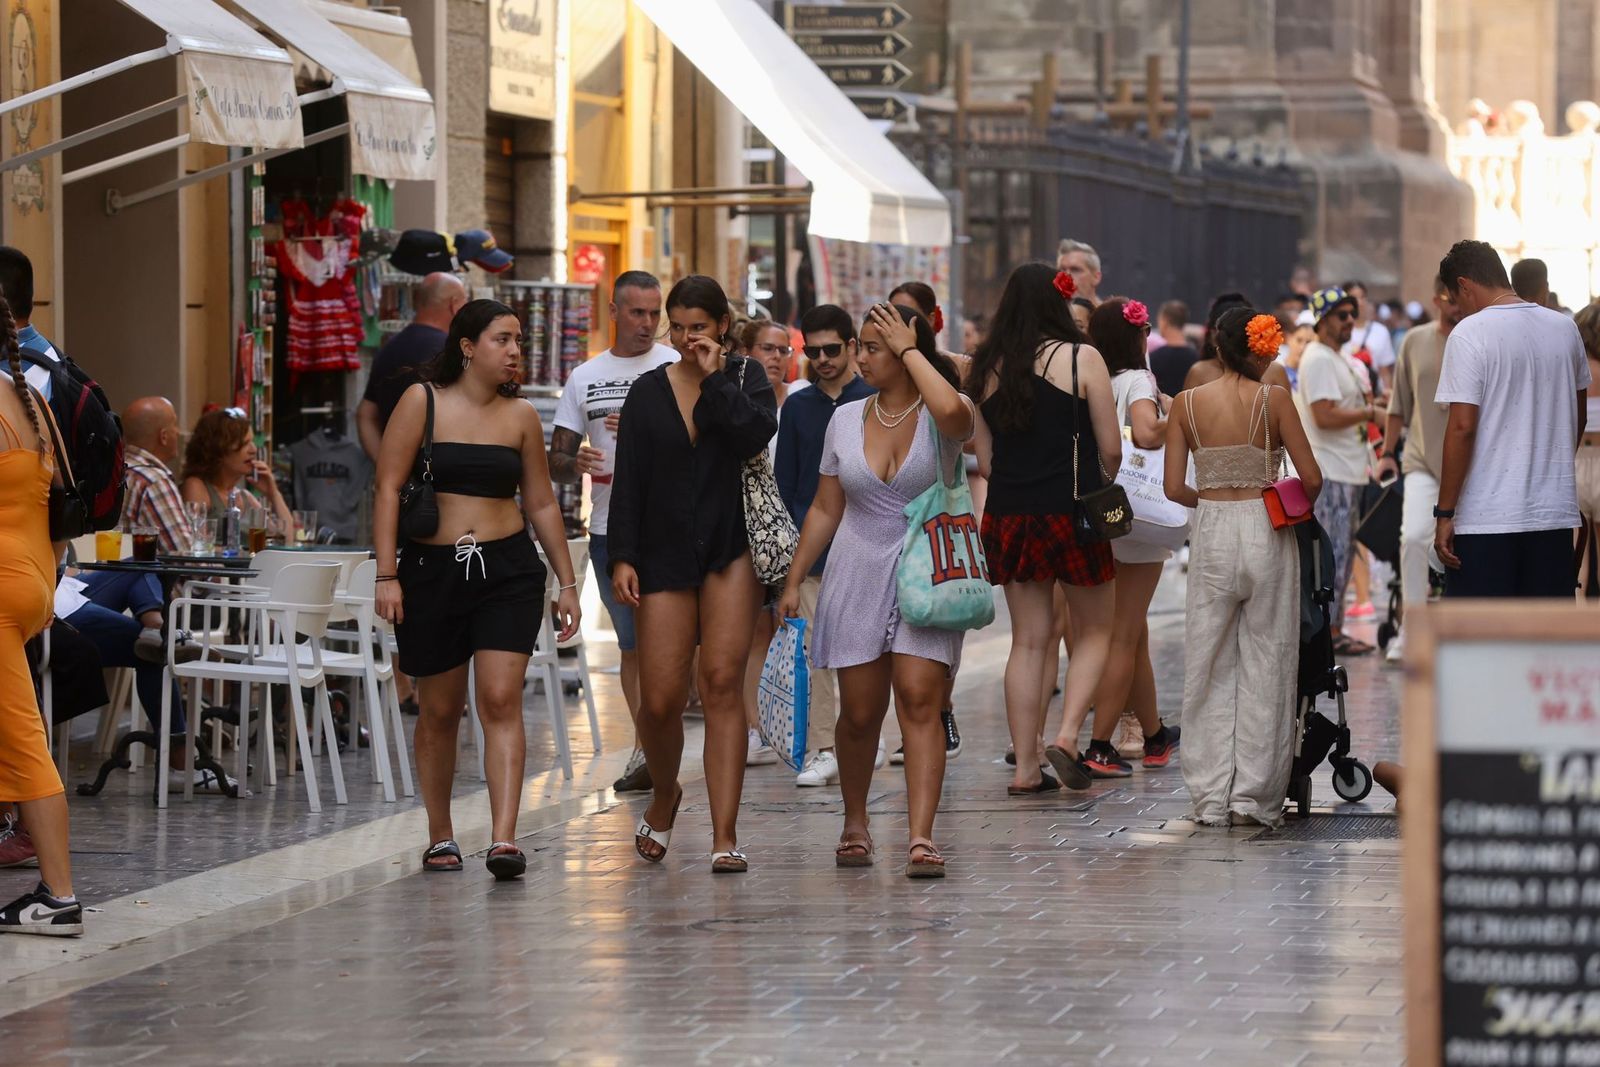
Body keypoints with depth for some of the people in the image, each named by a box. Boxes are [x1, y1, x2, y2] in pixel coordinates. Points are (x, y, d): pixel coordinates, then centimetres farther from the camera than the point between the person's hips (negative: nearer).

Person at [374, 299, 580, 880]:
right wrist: (387, 575, -11)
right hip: (430, 570, -1)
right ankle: (440, 837, 23)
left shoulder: (521, 415, 7)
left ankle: (504, 839, -20)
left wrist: (566, 581, 14)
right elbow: (388, 488, -4)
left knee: (501, 701, -12)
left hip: (508, 570, 1)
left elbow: (541, 504, 15)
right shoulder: (422, 402, -2)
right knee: (438, 711, 8)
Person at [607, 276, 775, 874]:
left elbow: (756, 433, -16)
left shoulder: (745, 379, 5)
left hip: (731, 549, -1)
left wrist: (715, 378, -11)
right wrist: (622, 556, -2)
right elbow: (628, 482, 5)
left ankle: (724, 837, -8)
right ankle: (664, 797, 29)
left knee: (722, 684, -9)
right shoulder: (648, 393, 7)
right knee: (660, 700, -3)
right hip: (665, 554, 1)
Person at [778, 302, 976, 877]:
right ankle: (855, 824, 24)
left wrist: (910, 351, -18)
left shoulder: (942, 418, -6)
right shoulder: (846, 420, 8)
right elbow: (825, 508, 14)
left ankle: (921, 837, -18)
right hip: (858, 576, 4)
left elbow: (953, 411, -33)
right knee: (860, 712, 5)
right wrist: (794, 581, 11)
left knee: (919, 700, -14)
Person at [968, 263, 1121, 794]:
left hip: (1008, 513, 4)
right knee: (1094, 631, 11)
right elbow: (1111, 449, -5)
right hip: (1072, 512, -4)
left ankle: (1025, 766, 8)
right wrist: (1100, 488, 14)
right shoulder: (1081, 358, -7)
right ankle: (1068, 734, -7)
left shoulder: (987, 369, 6)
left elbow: (985, 456, 9)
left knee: (1029, 640, 10)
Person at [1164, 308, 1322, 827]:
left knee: (1210, 667, 9)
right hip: (1266, 535, -2)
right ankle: (1256, 796, 6)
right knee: (1265, 663, 6)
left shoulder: (1187, 404, -1)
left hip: (1211, 532, 2)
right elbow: (1311, 479, -7)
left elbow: (1175, 488, -2)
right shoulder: (1274, 400, -7)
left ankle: (1211, 798, 9)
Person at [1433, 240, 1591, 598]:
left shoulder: (1470, 334, -10)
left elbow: (1462, 427, -16)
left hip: (1486, 518, -6)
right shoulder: (1564, 328, 9)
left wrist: (1445, 513, -11)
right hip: (1556, 513, 6)